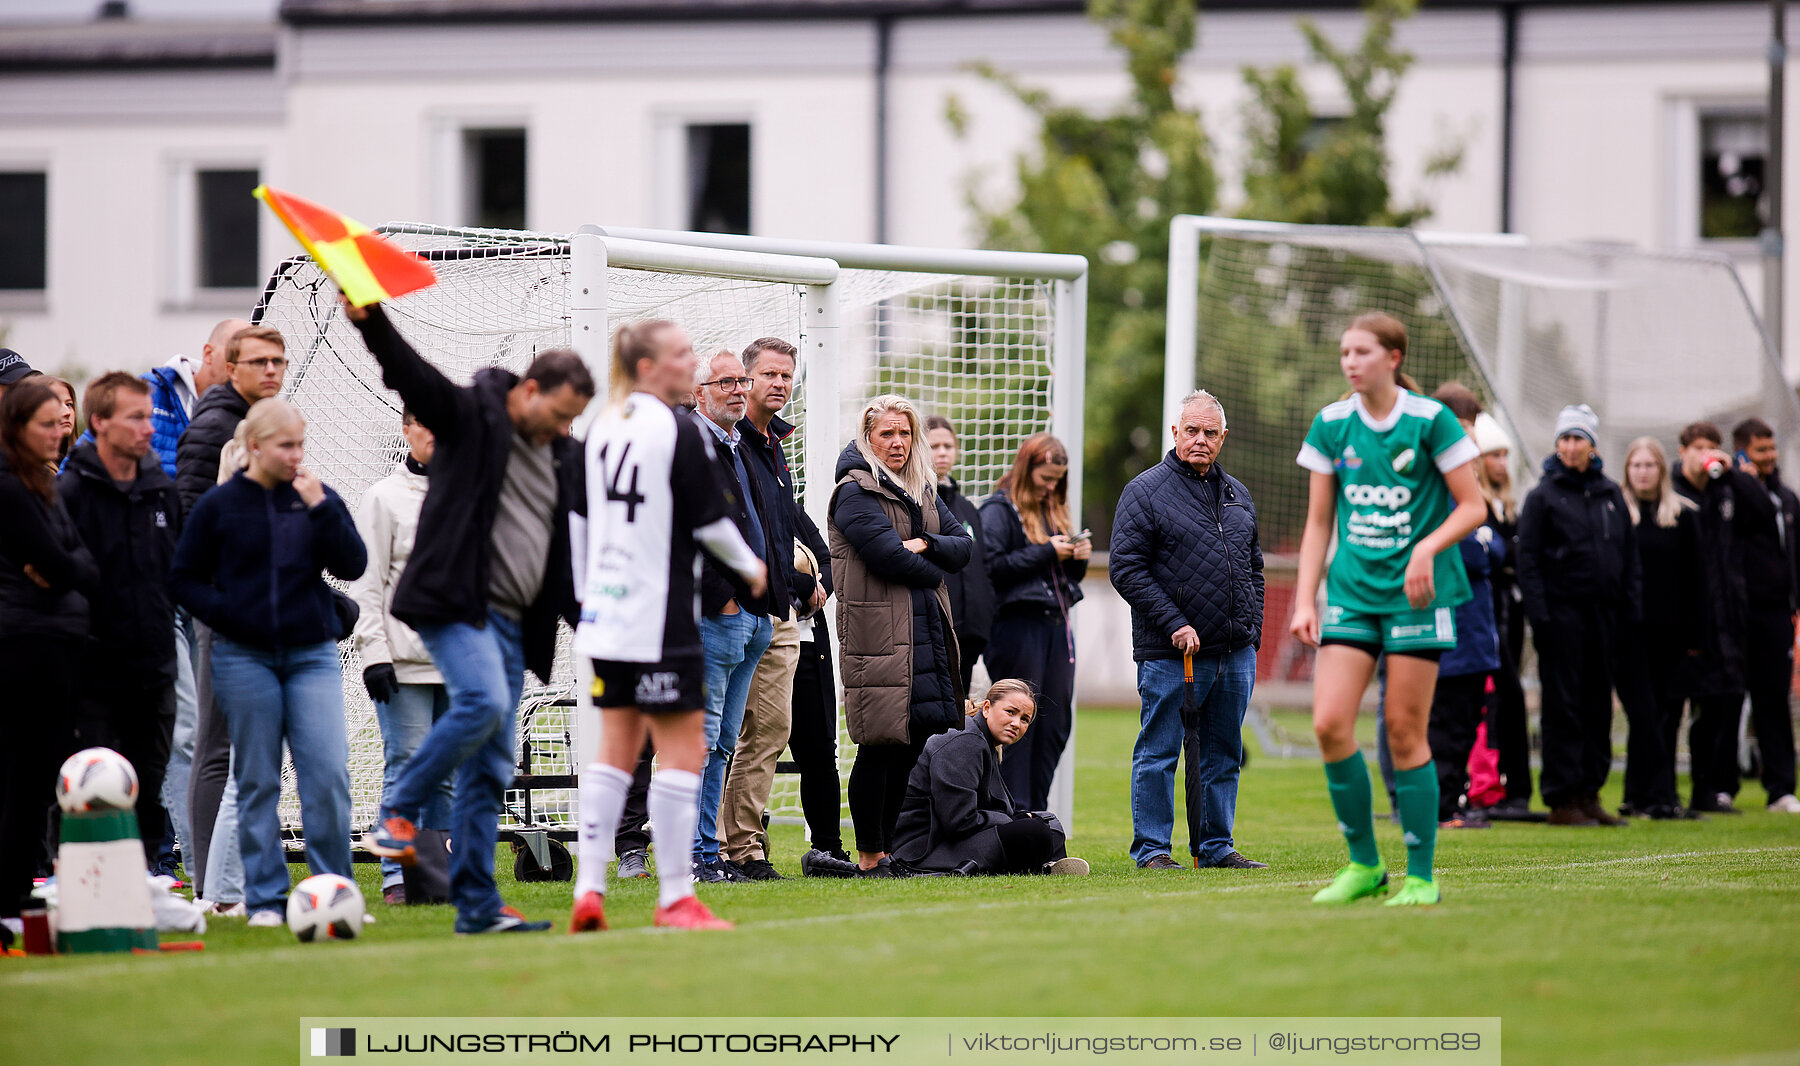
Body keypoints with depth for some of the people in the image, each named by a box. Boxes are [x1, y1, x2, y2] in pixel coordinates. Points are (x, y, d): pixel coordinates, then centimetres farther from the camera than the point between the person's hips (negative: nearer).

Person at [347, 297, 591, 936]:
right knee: (484, 703, -29)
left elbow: (575, 553, 23)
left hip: (513, 621, 7)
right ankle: (397, 812, -11)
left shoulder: (566, 458, 17)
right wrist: (372, 322, -37)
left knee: (491, 769, 4)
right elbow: (412, 376, -19)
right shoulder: (471, 416, -1)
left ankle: (476, 905, 6)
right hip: (455, 605, -7)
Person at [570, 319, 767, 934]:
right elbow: (711, 521, -8)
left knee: (615, 750, 12)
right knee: (683, 751, -1)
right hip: (661, 619, -7)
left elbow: (583, 518, 14)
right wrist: (750, 567, 10)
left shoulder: (602, 429, 9)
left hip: (604, 612, 7)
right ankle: (676, 899, -1)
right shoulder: (679, 431, -12)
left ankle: (589, 890, 5)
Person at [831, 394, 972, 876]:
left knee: (914, 743, 8)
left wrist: (925, 545, -8)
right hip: (878, 634, -8)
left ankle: (890, 849, 15)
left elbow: (963, 545, 11)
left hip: (927, 633, 8)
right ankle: (869, 856, -2)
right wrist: (934, 572, -2)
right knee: (880, 746, -7)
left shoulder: (923, 491, 19)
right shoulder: (854, 493, -6)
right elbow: (888, 555, -17)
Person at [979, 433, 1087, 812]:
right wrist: (1047, 553, -15)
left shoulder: (1054, 510, 19)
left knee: (1056, 724, 6)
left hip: (1056, 626, 8)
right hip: (1018, 626, -8)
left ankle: (1037, 815, 13)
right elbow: (993, 567, -16)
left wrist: (1078, 558, 3)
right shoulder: (999, 510, -5)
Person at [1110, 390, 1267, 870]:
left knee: (1223, 754, 10)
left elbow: (1254, 567, 23)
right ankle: (1151, 847, 4)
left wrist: (1252, 628, 10)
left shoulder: (1237, 494, 16)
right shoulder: (1144, 492, -4)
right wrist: (1174, 624, -15)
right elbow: (1126, 570, -10)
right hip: (1170, 653, -6)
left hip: (1236, 651, 6)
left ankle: (1215, 845, 16)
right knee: (1159, 753, -2)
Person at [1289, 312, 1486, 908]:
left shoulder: (1429, 420, -6)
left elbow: (1473, 507, -3)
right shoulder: (1331, 425, 6)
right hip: (1351, 592, 4)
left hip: (1416, 593, -4)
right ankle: (1363, 864, 5)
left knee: (1405, 732, -4)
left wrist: (1427, 547, -19)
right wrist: (1304, 601, 3)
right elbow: (1318, 522, 11)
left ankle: (1420, 876, 6)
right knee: (1330, 723, -9)